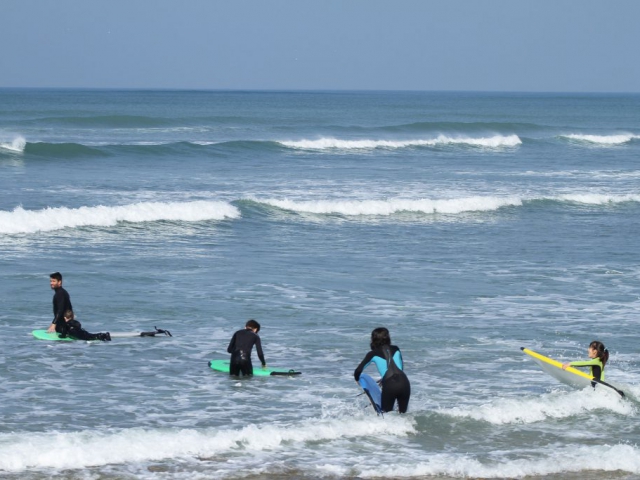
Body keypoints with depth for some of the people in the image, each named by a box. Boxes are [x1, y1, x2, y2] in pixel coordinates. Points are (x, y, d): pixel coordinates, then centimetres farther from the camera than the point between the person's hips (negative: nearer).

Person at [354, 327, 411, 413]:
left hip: (389, 386, -2)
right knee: (403, 414, 15)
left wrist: (357, 378, 33)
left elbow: (359, 370, 10)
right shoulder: (395, 349, 19)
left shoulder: (373, 354, 10)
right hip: (404, 381, 2)